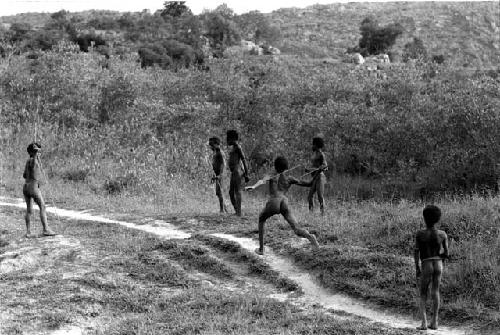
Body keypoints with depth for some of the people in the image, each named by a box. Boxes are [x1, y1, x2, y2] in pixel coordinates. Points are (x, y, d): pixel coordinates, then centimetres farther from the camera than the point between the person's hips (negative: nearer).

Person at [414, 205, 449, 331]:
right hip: (438, 265, 2)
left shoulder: (420, 234, -10)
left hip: (426, 266, -2)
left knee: (423, 295, 9)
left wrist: (417, 269, 1)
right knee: (435, 292, 13)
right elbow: (446, 253, 0)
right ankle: (434, 322, 12)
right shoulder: (442, 234, -4)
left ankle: (424, 322, -3)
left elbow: (416, 252, -8)